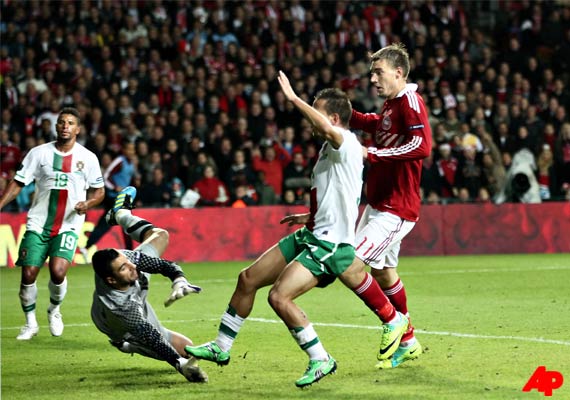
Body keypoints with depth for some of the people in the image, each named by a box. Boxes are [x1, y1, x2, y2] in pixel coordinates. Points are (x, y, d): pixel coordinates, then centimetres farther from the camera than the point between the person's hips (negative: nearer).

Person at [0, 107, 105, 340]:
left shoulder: (88, 158, 2)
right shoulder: (39, 153, 2)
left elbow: (99, 191, 11)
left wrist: (88, 203, -11)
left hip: (68, 225, -1)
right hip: (38, 224, 1)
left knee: (58, 272, -20)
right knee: (28, 275, -7)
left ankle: (54, 310, 12)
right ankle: (30, 323, 15)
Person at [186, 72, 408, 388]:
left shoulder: (346, 144, -15)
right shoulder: (331, 149, 15)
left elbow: (327, 129, -41)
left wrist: (293, 98, -33)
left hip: (328, 243, -10)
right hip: (309, 235, 10)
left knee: (279, 297, -21)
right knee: (248, 279, 10)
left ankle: (320, 360, -8)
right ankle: (221, 347, 24)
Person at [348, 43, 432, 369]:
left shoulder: (410, 101, -17)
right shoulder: (391, 103, 10)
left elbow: (422, 145, -32)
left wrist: (373, 154, -29)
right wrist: (349, 115, 16)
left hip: (395, 209, -10)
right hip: (379, 204, 10)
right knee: (382, 270, 20)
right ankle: (408, 344, 34)